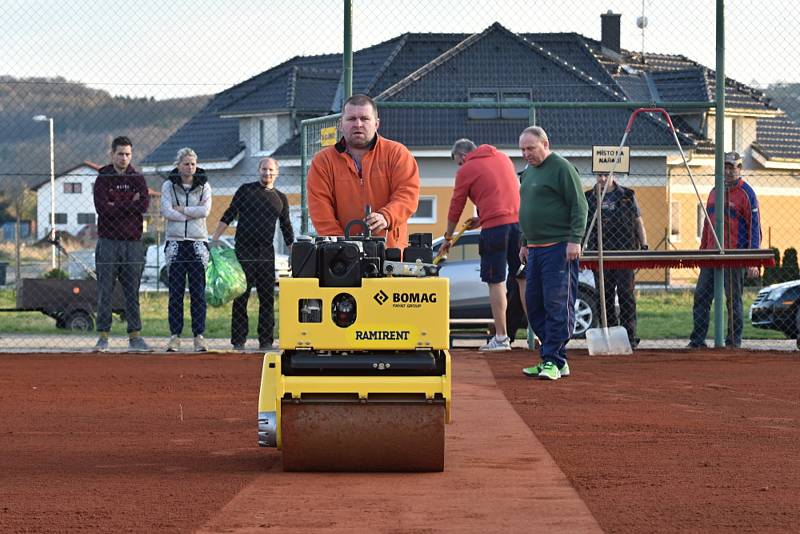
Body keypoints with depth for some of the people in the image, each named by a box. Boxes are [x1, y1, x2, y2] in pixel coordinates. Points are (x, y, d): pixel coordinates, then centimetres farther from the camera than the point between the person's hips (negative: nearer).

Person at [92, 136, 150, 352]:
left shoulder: (137, 179, 9)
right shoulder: (103, 178, 3)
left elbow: (144, 204, -7)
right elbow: (102, 207, -12)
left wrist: (115, 206, -8)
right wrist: (129, 205, -8)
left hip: (132, 242, 2)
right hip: (108, 241, -2)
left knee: (132, 292, 5)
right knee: (105, 292, -2)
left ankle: (135, 336, 8)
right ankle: (103, 336, 1)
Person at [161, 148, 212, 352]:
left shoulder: (204, 186, 8)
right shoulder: (168, 185, 6)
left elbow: (205, 210, -7)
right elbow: (166, 211, -8)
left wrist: (181, 209, -7)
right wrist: (192, 214, -8)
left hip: (198, 243, 0)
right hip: (175, 242, 0)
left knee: (198, 292, -2)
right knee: (175, 292, -2)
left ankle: (199, 336, 0)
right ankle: (175, 336, 0)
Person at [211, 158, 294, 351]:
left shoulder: (280, 199, 14)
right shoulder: (246, 190, 6)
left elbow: (286, 229, 18)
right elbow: (228, 215, 5)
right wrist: (214, 238, -4)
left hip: (266, 253, 2)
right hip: (244, 250, -2)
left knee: (267, 298, 0)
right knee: (241, 296, -3)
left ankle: (266, 340, 5)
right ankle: (238, 340, 1)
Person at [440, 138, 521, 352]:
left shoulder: (466, 170, 4)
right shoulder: (503, 158, 20)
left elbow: (456, 207, 9)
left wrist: (448, 238, 21)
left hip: (494, 227, -5)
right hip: (518, 220, 5)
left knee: (496, 282, 0)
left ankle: (501, 338, -1)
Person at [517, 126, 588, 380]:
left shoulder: (561, 168, -7)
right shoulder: (528, 171, 19)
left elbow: (579, 206, -11)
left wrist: (574, 240, -18)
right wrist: (525, 243, 25)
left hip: (559, 248, -9)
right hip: (535, 249, 9)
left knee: (557, 305, -9)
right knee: (534, 305, 8)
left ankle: (554, 361, -10)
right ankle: (552, 358, 13)